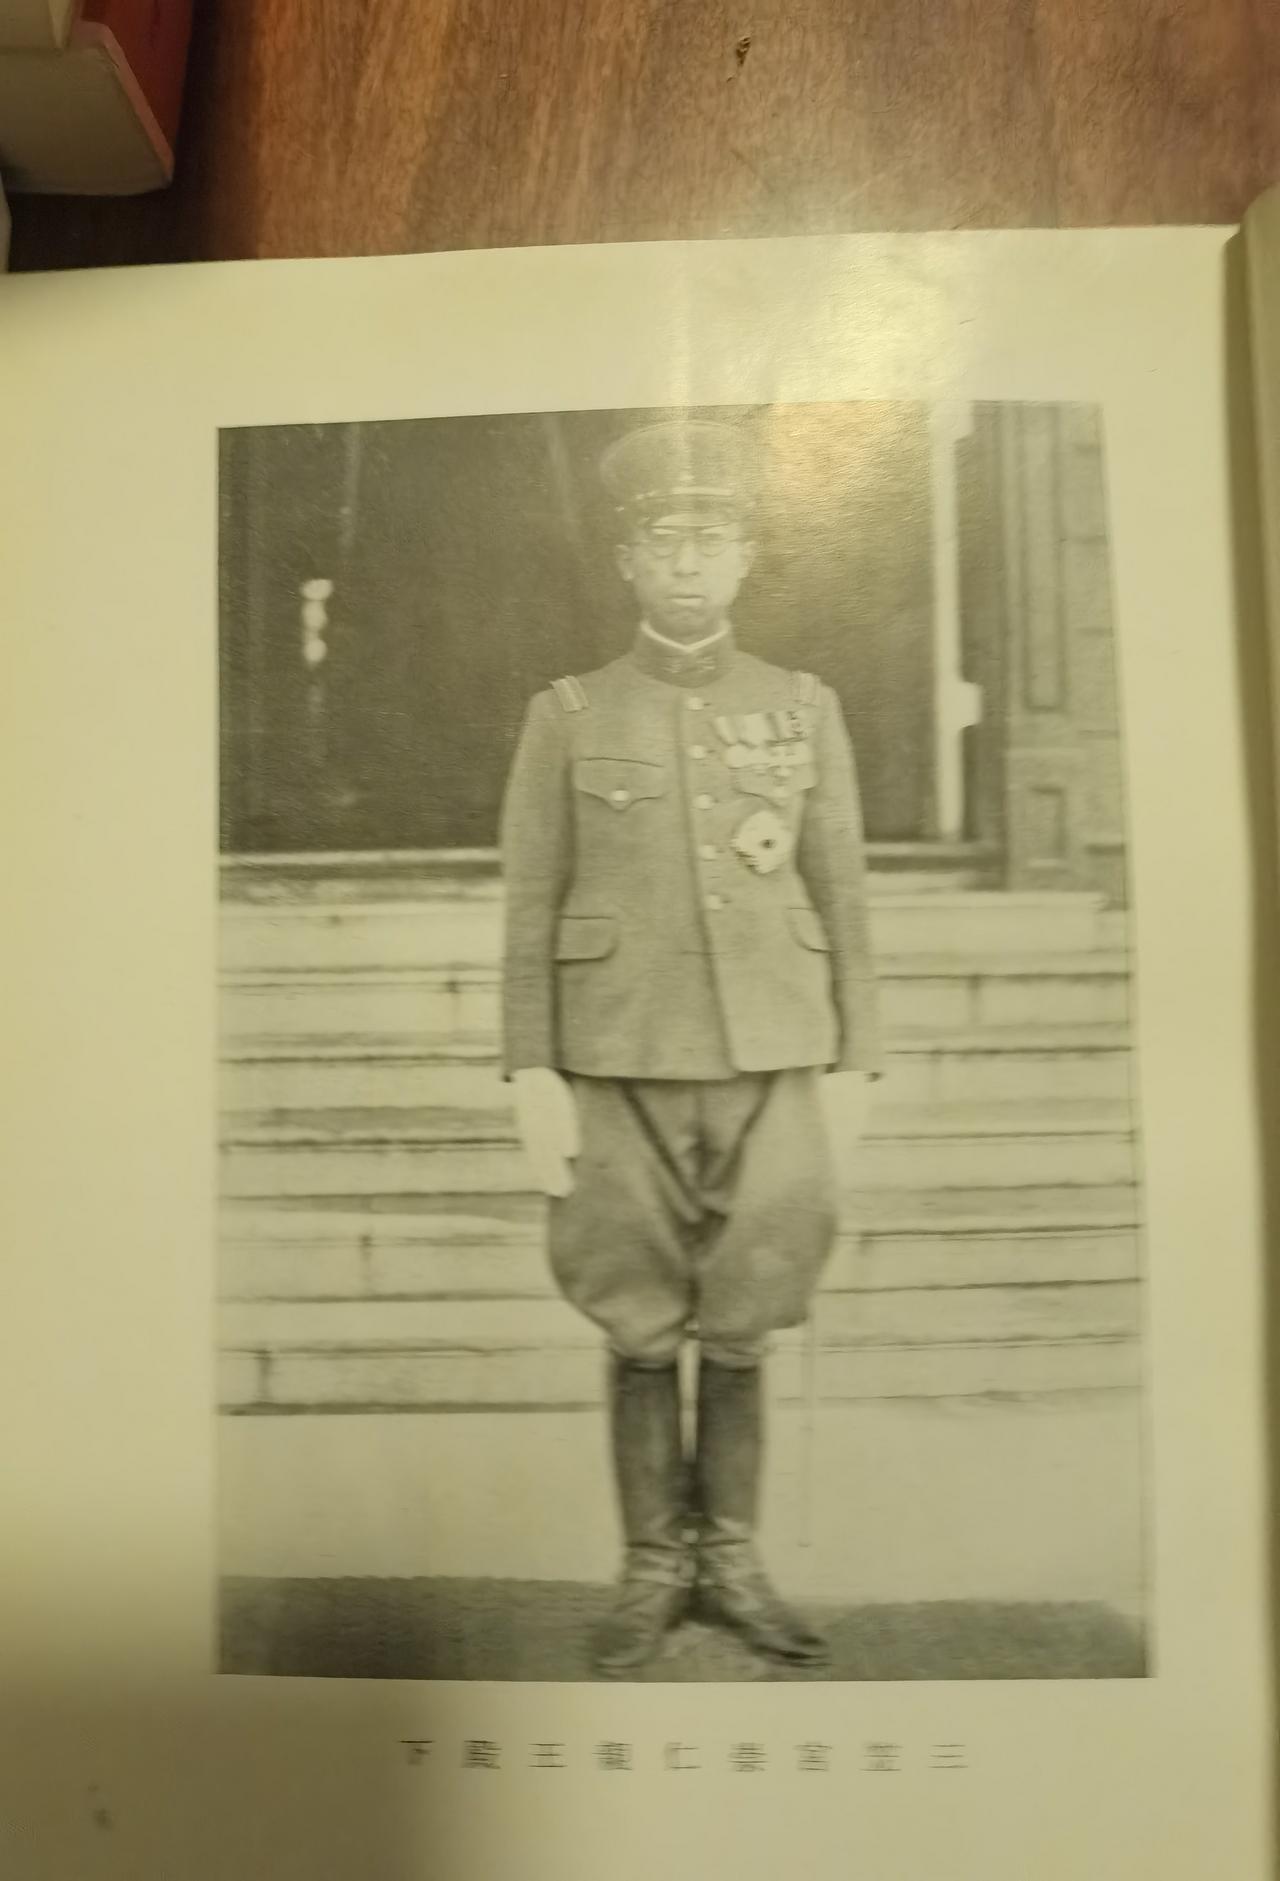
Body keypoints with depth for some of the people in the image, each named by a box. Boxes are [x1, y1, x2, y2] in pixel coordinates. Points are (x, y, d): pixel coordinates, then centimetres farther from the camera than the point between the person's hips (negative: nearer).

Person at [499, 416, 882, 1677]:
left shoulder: (806, 711, 5)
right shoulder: (566, 718, 1)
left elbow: (841, 902, 5)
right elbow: (531, 909, 0)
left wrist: (855, 1071, 1)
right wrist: (531, 1078, -7)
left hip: (765, 1064, 1)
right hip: (623, 1065, -1)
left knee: (738, 1322, 8)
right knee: (640, 1327, 6)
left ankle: (731, 1563, 24)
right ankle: (651, 1570, 23)